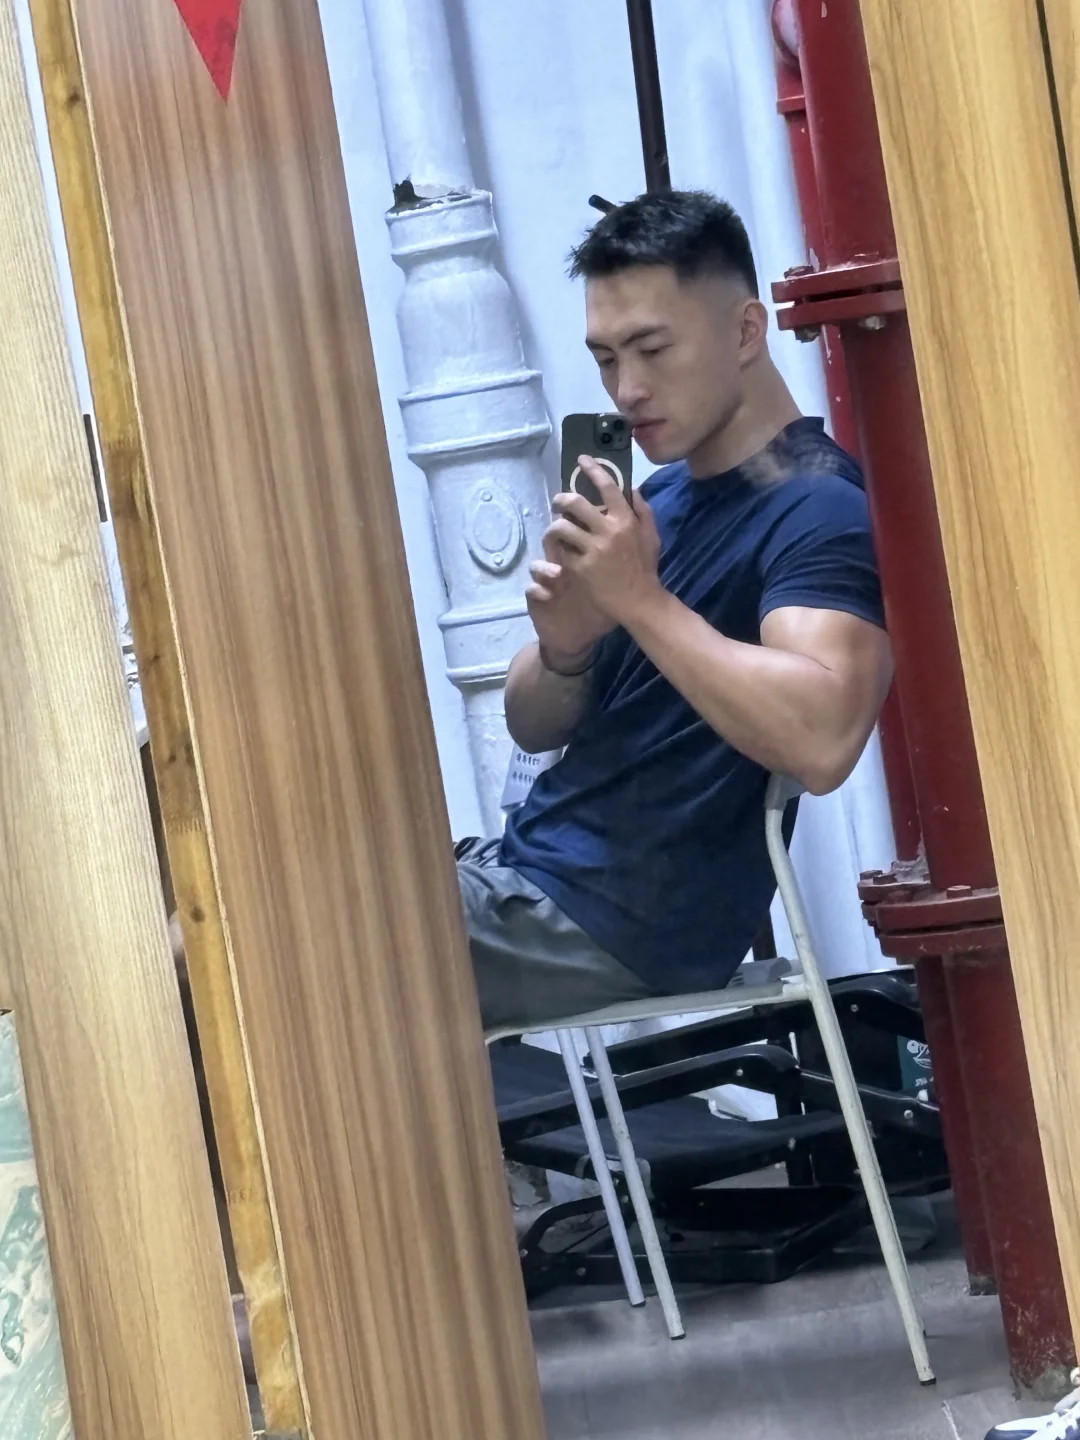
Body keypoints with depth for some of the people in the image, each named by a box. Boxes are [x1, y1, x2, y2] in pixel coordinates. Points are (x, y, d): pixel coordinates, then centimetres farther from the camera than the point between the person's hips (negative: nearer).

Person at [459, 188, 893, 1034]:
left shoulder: (820, 510, -13)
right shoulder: (660, 498, 14)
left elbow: (821, 740, -31)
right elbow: (534, 729, 14)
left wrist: (642, 598, -24)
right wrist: (564, 650, -9)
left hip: (620, 925, -9)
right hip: (521, 877, 9)